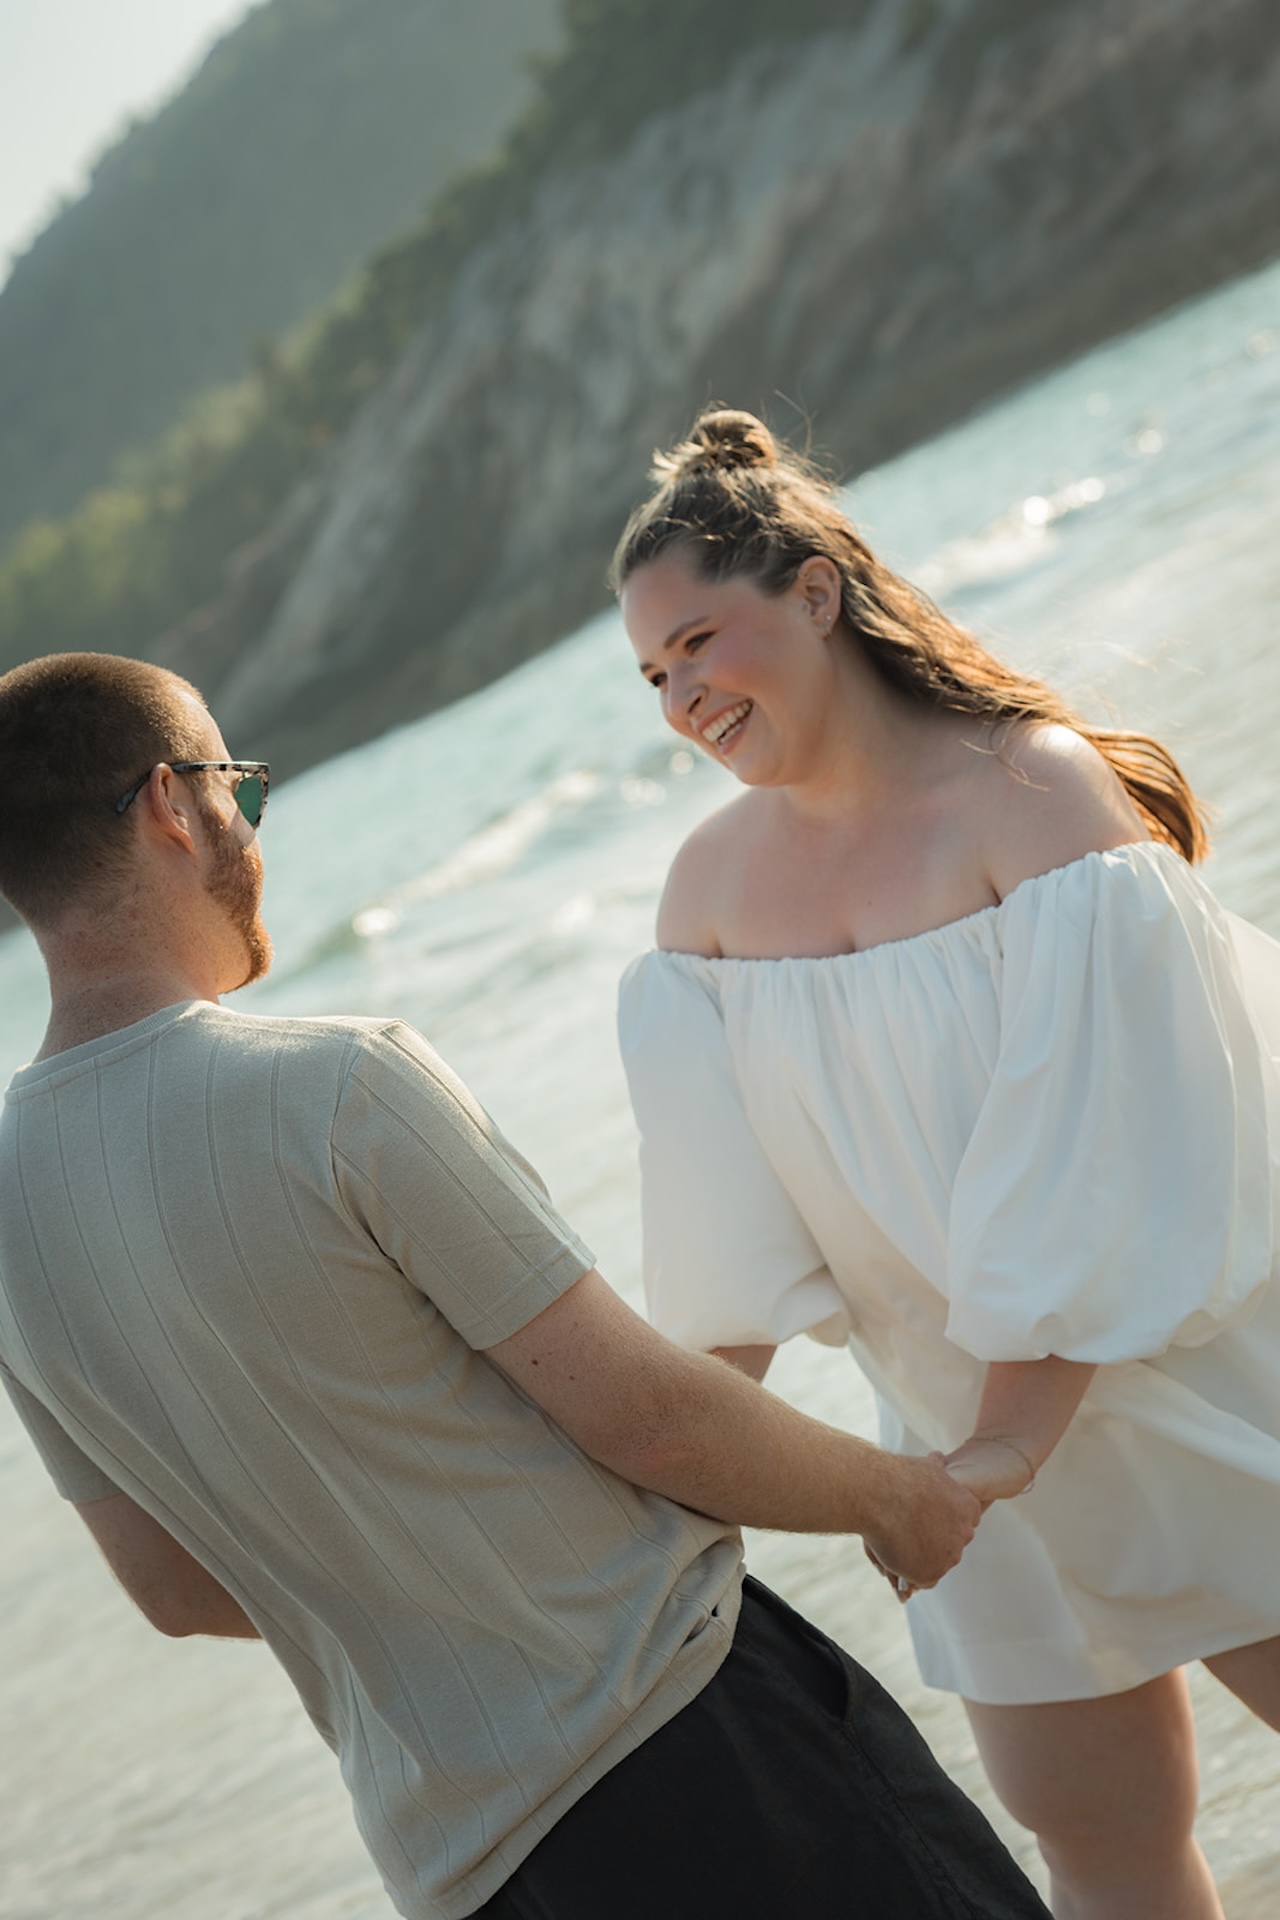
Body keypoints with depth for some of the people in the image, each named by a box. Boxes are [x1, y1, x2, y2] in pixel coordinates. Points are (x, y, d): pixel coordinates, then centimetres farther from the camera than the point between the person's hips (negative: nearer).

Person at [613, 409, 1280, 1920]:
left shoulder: (1033, 788, -18)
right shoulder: (712, 884, 0)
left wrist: (1009, 1441, -26)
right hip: (981, 1431, 5)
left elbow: (1095, 1153, -23)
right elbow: (726, 1238, -5)